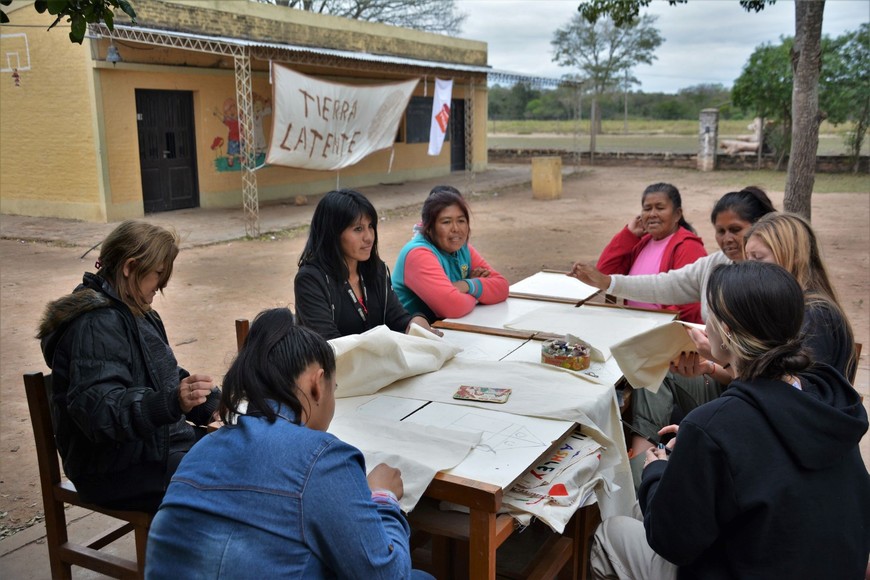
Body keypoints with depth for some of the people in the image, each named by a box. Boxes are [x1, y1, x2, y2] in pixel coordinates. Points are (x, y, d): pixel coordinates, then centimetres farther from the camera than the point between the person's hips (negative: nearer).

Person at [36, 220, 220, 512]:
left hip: (155, 442, 10)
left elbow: (167, 377, 22)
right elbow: (98, 408, -31)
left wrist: (214, 405, 9)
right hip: (119, 470, -10)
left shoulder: (132, 313, 12)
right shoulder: (96, 324, -20)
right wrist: (171, 402, -45)